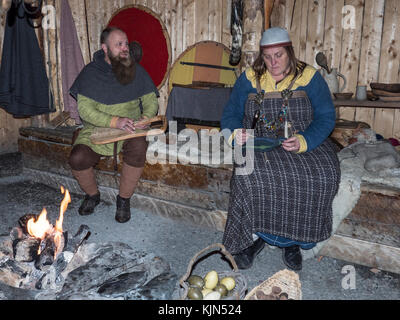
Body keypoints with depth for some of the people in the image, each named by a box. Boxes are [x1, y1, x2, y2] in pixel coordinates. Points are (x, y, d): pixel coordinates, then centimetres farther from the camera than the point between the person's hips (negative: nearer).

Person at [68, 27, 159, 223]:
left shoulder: (137, 71, 4)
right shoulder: (90, 72, -3)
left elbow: (151, 100, 8)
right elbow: (85, 109, -10)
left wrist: (145, 118, -15)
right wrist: (115, 121, -25)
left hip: (130, 130, 0)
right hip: (96, 130, 0)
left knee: (138, 148, -33)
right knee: (77, 159, -25)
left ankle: (124, 199, -9)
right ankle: (92, 195, 9)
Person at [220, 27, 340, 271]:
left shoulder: (309, 77, 3)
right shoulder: (249, 79, 8)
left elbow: (326, 117, -3)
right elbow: (231, 114, 7)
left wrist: (303, 141, -22)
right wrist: (236, 134, -18)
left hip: (305, 144, 0)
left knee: (323, 175, -29)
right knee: (251, 175, -33)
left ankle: (293, 240, -9)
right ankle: (254, 235, -10)